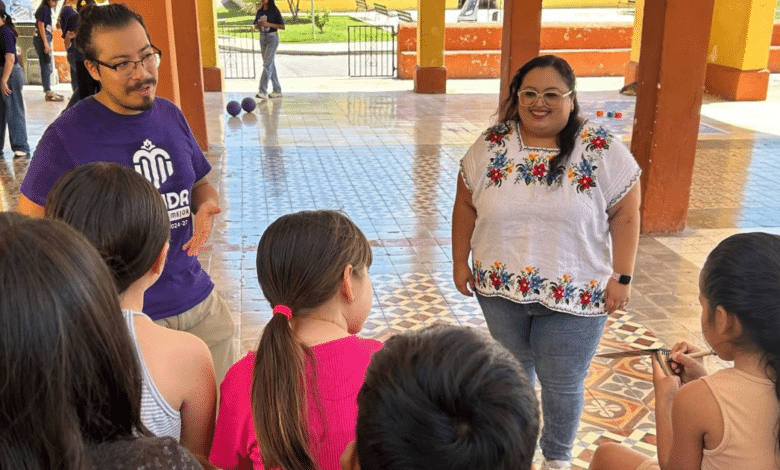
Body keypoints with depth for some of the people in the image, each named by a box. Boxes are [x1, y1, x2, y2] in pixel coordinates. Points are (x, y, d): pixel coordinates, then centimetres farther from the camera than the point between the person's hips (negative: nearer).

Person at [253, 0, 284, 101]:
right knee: (270, 64, 9)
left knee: (267, 64, -15)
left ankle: (263, 91, -19)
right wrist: (258, 26, -8)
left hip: (272, 38, -7)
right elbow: (256, 26, 16)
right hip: (262, 38, 7)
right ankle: (277, 91, 16)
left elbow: (282, 26, -9)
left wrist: (268, 24, -19)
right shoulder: (259, 11, 10)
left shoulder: (275, 11, -7)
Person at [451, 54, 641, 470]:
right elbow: (466, 205, 3)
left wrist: (621, 276, -10)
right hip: (500, 287, 3)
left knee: (563, 383, 11)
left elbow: (625, 214, -7)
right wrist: (461, 262, 3)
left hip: (574, 295, -2)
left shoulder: (603, 152, -11)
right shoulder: (490, 147, -4)